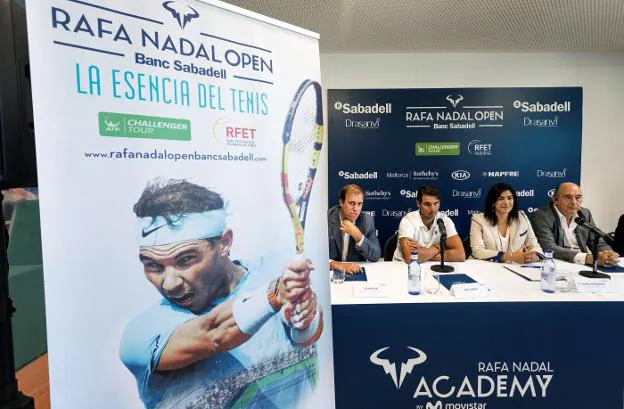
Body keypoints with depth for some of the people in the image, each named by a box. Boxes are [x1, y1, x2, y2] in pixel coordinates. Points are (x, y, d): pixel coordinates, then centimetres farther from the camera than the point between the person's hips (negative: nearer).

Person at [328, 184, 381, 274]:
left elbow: (376, 256, -6)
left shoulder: (367, 221, -3)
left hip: (357, 272, 2)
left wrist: (358, 236, -21)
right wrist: (338, 265, -32)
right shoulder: (326, 219, -11)